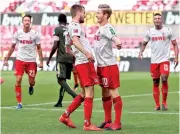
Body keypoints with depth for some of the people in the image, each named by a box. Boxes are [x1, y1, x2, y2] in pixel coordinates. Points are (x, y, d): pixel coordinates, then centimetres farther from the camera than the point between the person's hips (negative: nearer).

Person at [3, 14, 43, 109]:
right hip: (20, 60, 1)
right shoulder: (18, 33, 0)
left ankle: (31, 87, 39)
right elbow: (12, 47, 9)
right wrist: (6, 59, 7)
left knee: (31, 81, -2)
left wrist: (41, 61, -3)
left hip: (31, 61, 0)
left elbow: (39, 48, 2)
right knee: (18, 80, -10)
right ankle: (19, 103, -1)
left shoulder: (35, 34, -4)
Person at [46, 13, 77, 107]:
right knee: (64, 79, 13)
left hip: (61, 58, -6)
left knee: (61, 80, -10)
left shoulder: (57, 29, -3)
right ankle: (60, 101, 14)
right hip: (70, 58, 6)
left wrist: (49, 58, 0)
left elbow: (55, 46, -10)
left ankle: (74, 96, -31)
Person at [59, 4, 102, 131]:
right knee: (89, 93, -8)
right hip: (84, 63, -10)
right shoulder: (75, 25, -9)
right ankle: (87, 124, -7)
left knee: (84, 94, 15)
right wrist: (86, 53, -40)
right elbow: (75, 41, -26)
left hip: (83, 62, 10)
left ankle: (66, 116, 16)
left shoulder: (75, 26, 22)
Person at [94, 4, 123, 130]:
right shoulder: (100, 29, 14)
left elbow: (114, 37, -34)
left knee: (113, 92, -5)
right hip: (101, 66, 10)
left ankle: (117, 123, -2)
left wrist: (118, 42, -52)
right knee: (105, 94, 15)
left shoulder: (107, 28, -14)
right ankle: (108, 121, 24)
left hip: (109, 65, -10)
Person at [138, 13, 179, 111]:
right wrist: (141, 52, -1)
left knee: (164, 79, -17)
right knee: (155, 82, 4)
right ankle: (157, 104, 12)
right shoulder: (149, 32, 6)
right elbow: (144, 44, 18)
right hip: (154, 61, 3)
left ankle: (164, 102, 0)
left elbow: (175, 45, 5)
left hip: (165, 60, -3)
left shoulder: (168, 31, 1)